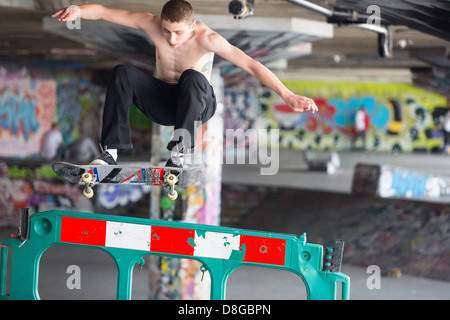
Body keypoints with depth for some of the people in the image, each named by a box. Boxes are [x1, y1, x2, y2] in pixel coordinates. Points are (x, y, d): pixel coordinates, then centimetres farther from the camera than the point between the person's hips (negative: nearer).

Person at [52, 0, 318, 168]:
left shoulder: (206, 38, -26)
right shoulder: (151, 23, -17)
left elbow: (251, 65, -31)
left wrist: (287, 96, -40)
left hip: (198, 105, -3)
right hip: (162, 102, 3)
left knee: (193, 77, -37)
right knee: (123, 73, -24)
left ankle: (178, 155, -35)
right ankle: (111, 151, -26)